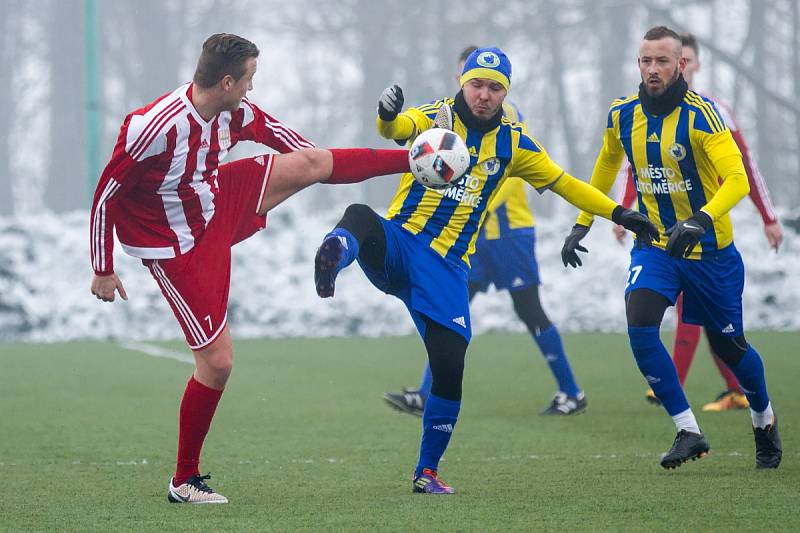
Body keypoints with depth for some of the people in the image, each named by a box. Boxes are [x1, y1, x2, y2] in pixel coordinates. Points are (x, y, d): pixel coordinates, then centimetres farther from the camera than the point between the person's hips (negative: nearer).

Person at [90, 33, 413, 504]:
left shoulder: (236, 113, -12)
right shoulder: (153, 128, -34)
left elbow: (274, 131, 11)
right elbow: (105, 198, -24)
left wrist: (312, 162, 28)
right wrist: (103, 271, -16)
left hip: (218, 208, 7)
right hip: (180, 249, -7)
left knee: (309, 162, 2)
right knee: (218, 361, -5)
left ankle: (413, 159, 24)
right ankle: (185, 481, 9)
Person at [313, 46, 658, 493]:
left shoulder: (512, 144, 9)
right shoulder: (437, 117, -1)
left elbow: (564, 183, 20)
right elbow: (399, 128, -24)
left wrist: (619, 213, 14)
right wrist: (388, 117, -49)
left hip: (448, 267, 2)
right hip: (399, 243, -2)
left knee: (450, 371, -6)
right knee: (361, 218, -37)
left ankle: (427, 471, 12)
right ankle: (334, 255, -71)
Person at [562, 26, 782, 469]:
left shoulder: (700, 114, -20)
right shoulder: (622, 115, -4)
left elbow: (737, 178, -28)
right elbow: (607, 164, 18)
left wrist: (701, 221, -44)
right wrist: (581, 225, 17)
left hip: (710, 250, -3)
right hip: (654, 245, 3)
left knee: (728, 346, 10)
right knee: (639, 325, -21)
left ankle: (765, 420, 40)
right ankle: (688, 431, -13)